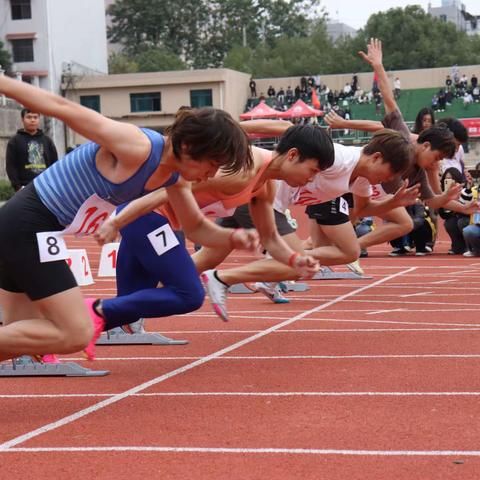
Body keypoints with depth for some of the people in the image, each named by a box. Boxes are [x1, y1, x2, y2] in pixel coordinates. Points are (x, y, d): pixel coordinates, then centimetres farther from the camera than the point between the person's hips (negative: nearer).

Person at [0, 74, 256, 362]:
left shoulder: (176, 177, 4)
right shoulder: (138, 149, -24)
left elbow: (196, 227, 18)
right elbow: (61, 108, -23)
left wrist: (233, 236, -3)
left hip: (32, 229, 10)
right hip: (28, 225, -10)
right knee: (76, 335, -14)